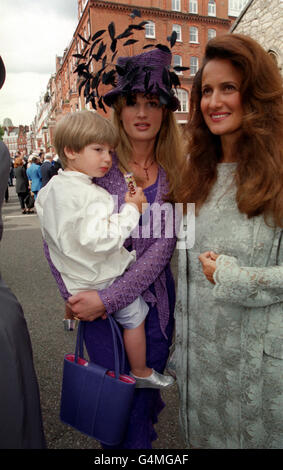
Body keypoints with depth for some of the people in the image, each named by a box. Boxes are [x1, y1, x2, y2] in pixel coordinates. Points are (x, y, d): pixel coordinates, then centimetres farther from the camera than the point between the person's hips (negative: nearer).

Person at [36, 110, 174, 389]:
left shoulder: (47, 190, 2)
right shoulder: (91, 195, -28)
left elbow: (49, 234, 12)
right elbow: (101, 238, -35)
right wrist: (132, 209, -26)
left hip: (71, 276, 8)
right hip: (103, 279, -8)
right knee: (134, 318, 11)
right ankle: (140, 372, 29)